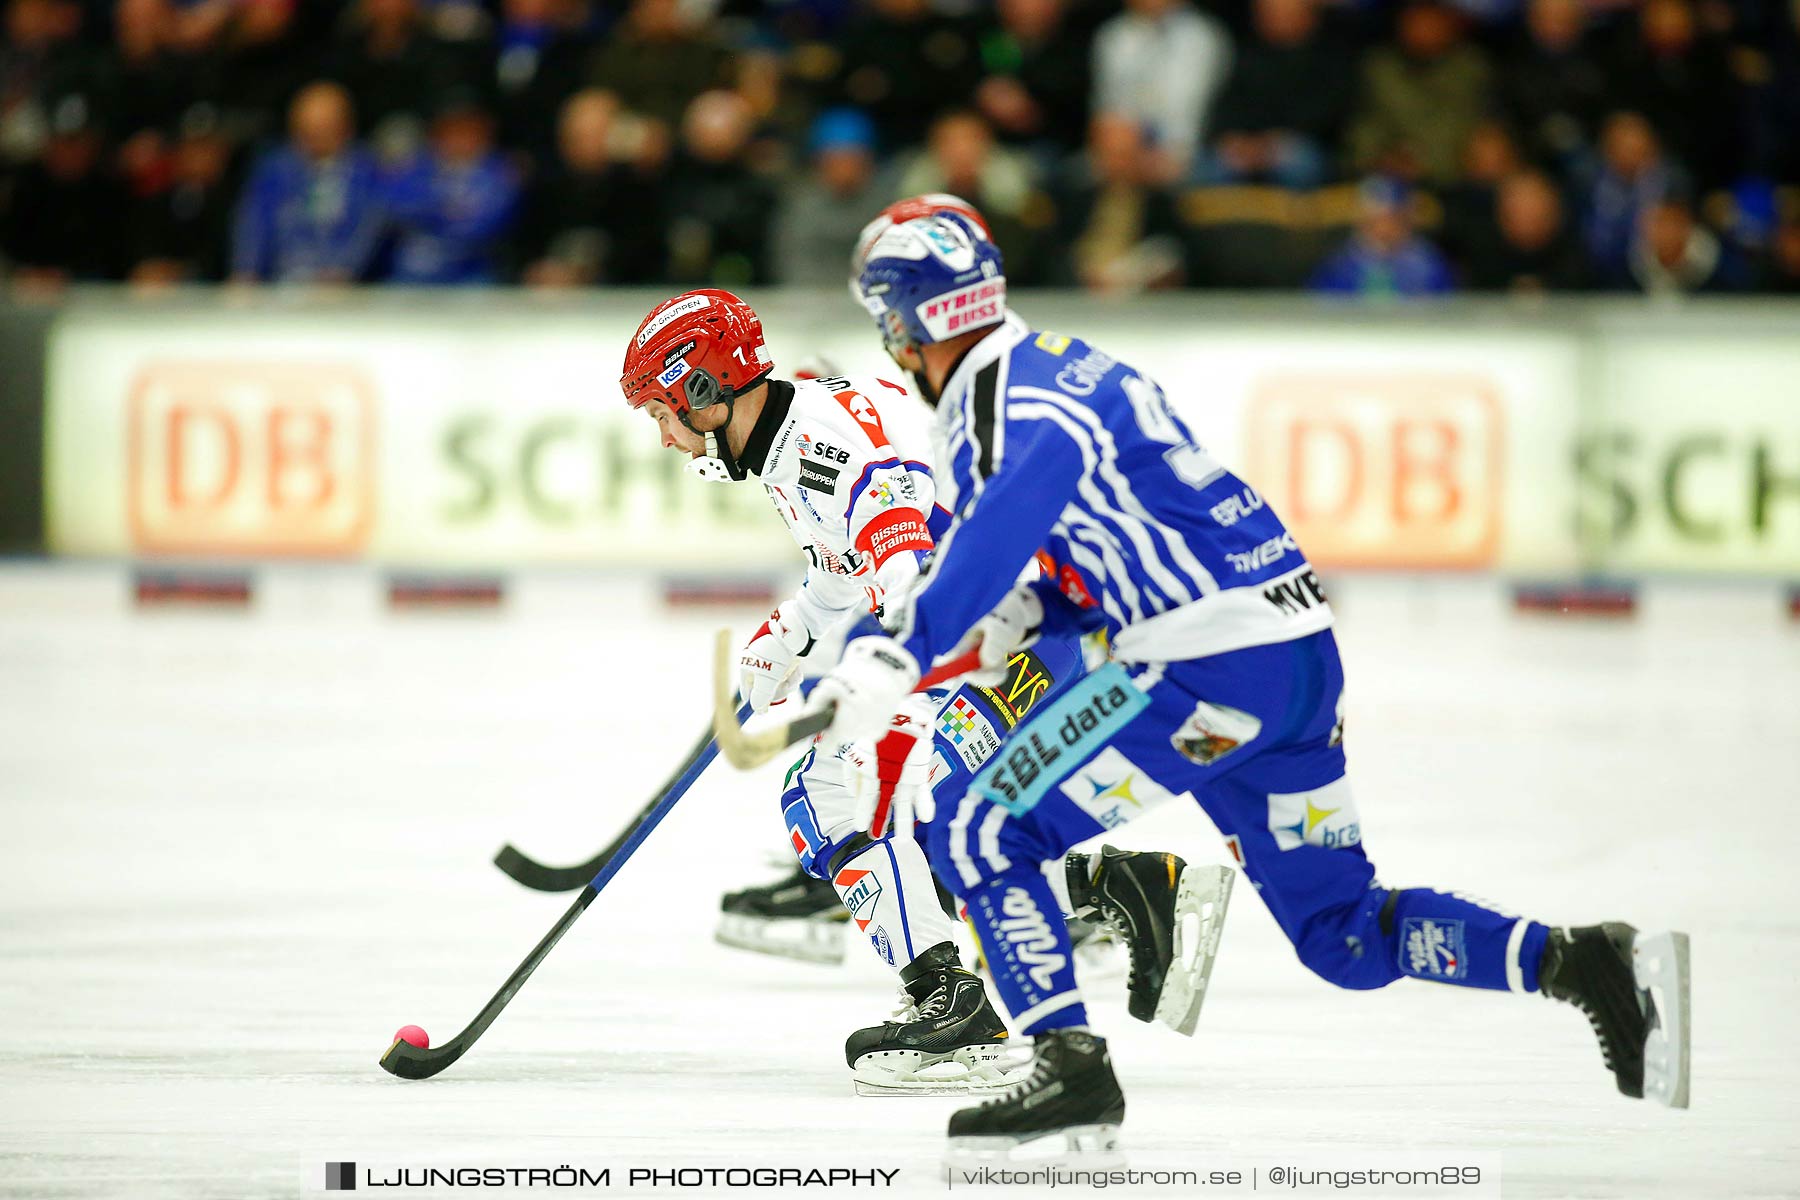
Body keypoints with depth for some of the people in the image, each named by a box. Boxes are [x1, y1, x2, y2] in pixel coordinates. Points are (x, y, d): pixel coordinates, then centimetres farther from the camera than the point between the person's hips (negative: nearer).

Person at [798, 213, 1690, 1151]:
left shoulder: (1002, 401, -10)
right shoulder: (1069, 367, 21)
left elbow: (1006, 527, -32)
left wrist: (904, 652, -38)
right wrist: (1016, 613, 12)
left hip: (1210, 674, -10)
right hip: (1305, 661, 10)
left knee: (979, 835, -3)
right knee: (1344, 932, 16)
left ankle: (1071, 1067, -10)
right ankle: (1585, 963, 3)